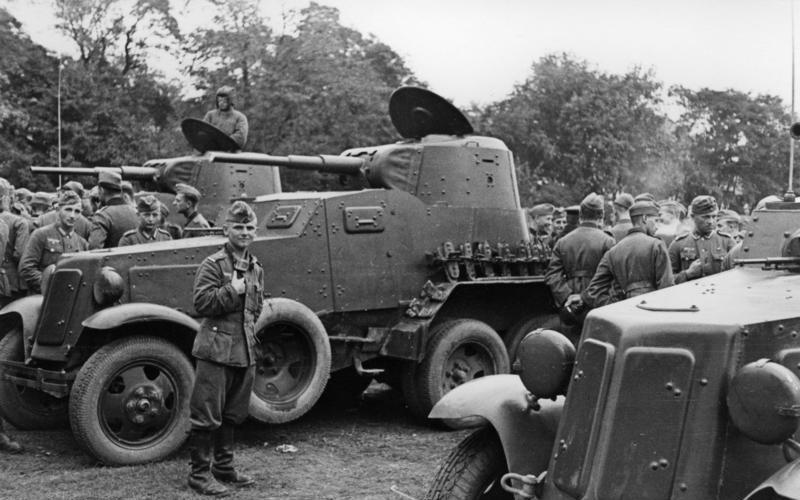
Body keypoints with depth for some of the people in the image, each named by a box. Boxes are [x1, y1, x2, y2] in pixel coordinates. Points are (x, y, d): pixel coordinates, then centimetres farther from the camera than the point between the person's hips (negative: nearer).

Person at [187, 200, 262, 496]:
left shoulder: (255, 269, 14)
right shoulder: (213, 265, -7)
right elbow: (201, 302, -16)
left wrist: (249, 327, 11)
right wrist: (232, 291, -19)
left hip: (245, 351, 7)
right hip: (216, 349, -7)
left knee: (232, 413, 16)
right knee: (207, 415, -2)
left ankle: (224, 466, 29)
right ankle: (199, 473, 7)